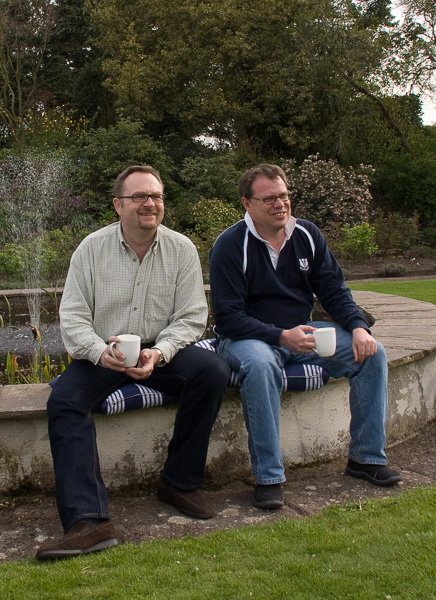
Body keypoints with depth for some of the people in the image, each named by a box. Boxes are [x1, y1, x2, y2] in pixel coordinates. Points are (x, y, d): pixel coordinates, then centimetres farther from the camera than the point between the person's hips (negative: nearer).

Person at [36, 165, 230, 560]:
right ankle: (87, 521, -34)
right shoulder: (92, 248, -2)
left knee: (214, 371, -26)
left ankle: (180, 482, -11)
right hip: (101, 354, -1)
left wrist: (158, 354, -22)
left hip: (163, 351, 1)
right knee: (64, 401, -28)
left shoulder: (181, 249, 0)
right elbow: (73, 317, -5)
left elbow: (192, 317, -3)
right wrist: (101, 352, -26)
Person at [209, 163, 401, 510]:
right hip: (248, 337, -5)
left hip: (301, 332, 6)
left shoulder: (308, 235, 4)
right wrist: (281, 337, -29)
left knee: (372, 352, -11)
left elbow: (335, 290, 5)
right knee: (260, 363, -40)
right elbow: (227, 318, -18)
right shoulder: (231, 246, -13)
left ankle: (367, 457, 2)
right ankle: (269, 477, -29)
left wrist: (358, 326, -14)